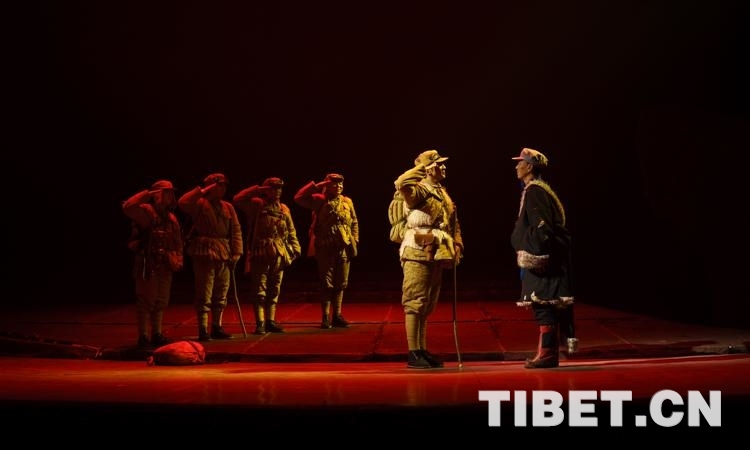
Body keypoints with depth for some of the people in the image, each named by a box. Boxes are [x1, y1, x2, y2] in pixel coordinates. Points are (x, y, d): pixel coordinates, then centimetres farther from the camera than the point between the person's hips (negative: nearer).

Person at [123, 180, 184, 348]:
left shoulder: (171, 218, 16)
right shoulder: (146, 211, -9)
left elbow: (177, 242, 21)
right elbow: (128, 207, -29)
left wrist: (178, 259, 9)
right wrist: (147, 194, -20)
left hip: (165, 265, 8)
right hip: (148, 264, -8)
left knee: (161, 302, 13)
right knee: (145, 301, -3)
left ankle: (157, 334, 22)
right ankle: (143, 337, 3)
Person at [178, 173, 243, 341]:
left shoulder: (228, 207, 14)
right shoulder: (200, 204, -1)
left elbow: (236, 230, 12)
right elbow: (183, 203, -21)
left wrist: (236, 252, 3)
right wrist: (202, 191, -15)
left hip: (224, 256, 6)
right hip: (205, 254, -6)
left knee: (221, 295, 12)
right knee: (204, 294, -4)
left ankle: (217, 328, 22)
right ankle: (203, 330, 0)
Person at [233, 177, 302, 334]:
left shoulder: (284, 209, 14)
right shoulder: (257, 205, 0)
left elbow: (291, 231, 16)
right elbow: (238, 199, -12)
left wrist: (295, 247, 6)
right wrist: (257, 190, -10)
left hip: (279, 255, 5)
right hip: (261, 253, -5)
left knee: (274, 290, 11)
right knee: (259, 290, -3)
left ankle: (271, 321, 18)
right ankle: (260, 323, -1)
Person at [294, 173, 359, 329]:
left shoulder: (347, 202, 9)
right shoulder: (319, 200, 0)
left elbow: (354, 223, 13)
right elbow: (299, 197, -8)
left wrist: (355, 240, 5)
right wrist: (316, 186, -8)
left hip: (344, 248, 3)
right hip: (325, 248, -3)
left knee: (340, 284, 8)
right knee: (326, 284, 1)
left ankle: (337, 316, 17)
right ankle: (325, 318, 6)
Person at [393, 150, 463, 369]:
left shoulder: (443, 193, 20)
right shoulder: (420, 190, -9)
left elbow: (453, 222, 26)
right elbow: (402, 183, -32)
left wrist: (457, 245, 14)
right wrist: (422, 168, -19)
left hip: (437, 256, 9)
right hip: (418, 254, -9)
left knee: (428, 305, 13)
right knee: (415, 303, -7)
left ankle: (422, 350, 20)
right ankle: (413, 354, -4)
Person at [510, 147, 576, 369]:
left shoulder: (534, 191, -12)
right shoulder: (537, 190, 19)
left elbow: (542, 226, -20)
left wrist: (533, 255, -21)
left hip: (542, 257, -10)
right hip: (543, 256, 10)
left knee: (542, 302, -9)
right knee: (548, 303, 14)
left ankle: (548, 352, -8)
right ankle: (549, 351, 20)